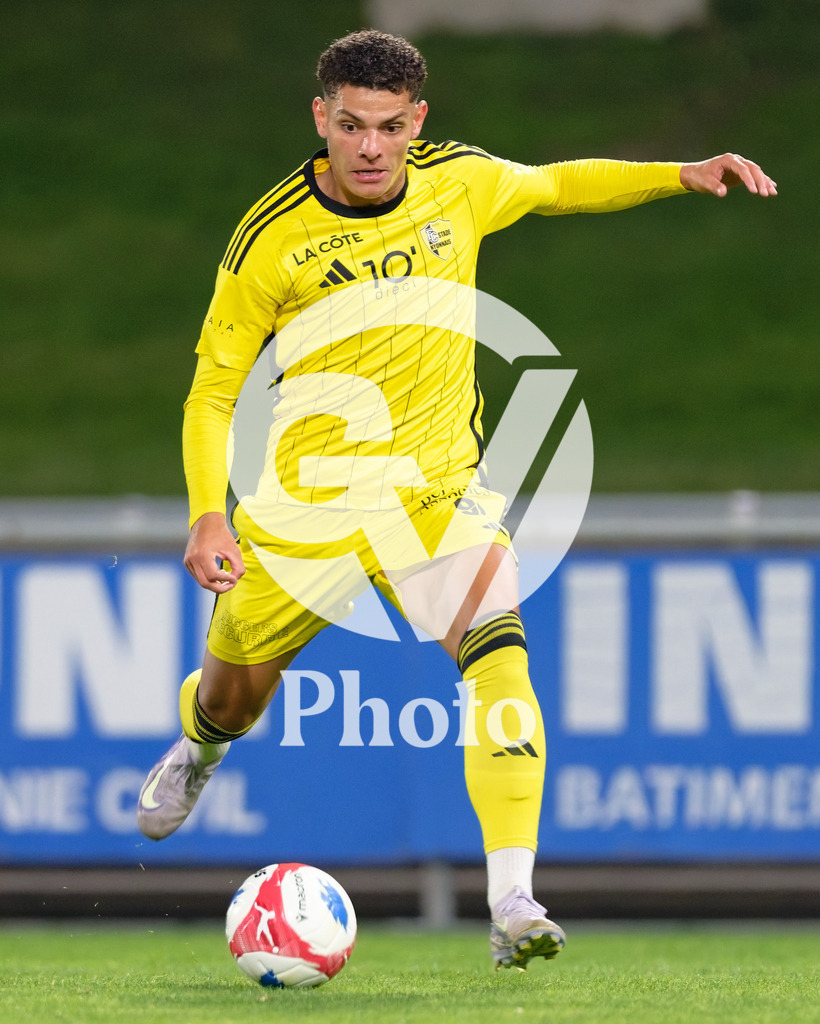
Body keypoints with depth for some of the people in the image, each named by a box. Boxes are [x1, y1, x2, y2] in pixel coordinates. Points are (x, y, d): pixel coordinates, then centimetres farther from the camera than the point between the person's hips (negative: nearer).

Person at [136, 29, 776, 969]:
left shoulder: (460, 182, -5)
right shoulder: (272, 238, -14)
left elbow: (556, 186, 18)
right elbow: (212, 390, -6)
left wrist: (682, 175, 6)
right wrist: (208, 516, -19)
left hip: (438, 486, 1)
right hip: (306, 500, -1)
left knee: (496, 651, -24)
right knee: (236, 691, 15)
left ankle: (513, 906, -29)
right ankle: (198, 745, 56)